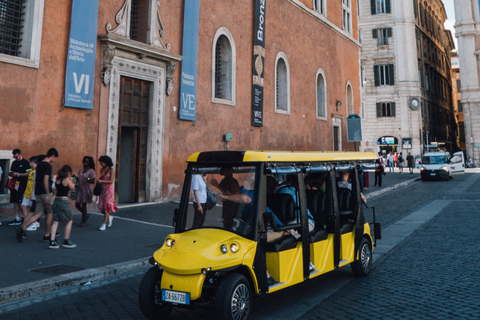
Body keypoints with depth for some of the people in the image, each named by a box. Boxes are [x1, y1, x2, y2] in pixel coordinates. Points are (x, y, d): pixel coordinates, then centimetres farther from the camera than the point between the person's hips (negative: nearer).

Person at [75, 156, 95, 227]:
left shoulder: (91, 171, -8)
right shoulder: (82, 169, 11)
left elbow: (93, 181, -13)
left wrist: (87, 179, -30)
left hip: (86, 190, -6)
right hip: (79, 189, 6)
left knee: (83, 205, -1)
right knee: (77, 204, 5)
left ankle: (83, 221, 11)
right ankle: (86, 215, 30)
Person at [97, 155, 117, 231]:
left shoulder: (111, 170, -7)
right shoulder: (102, 170, 10)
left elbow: (111, 181, -14)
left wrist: (101, 181, -21)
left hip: (109, 189, -6)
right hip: (102, 189, 6)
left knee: (107, 207, -7)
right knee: (101, 207, 3)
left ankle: (104, 225, -3)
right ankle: (109, 217, 29)